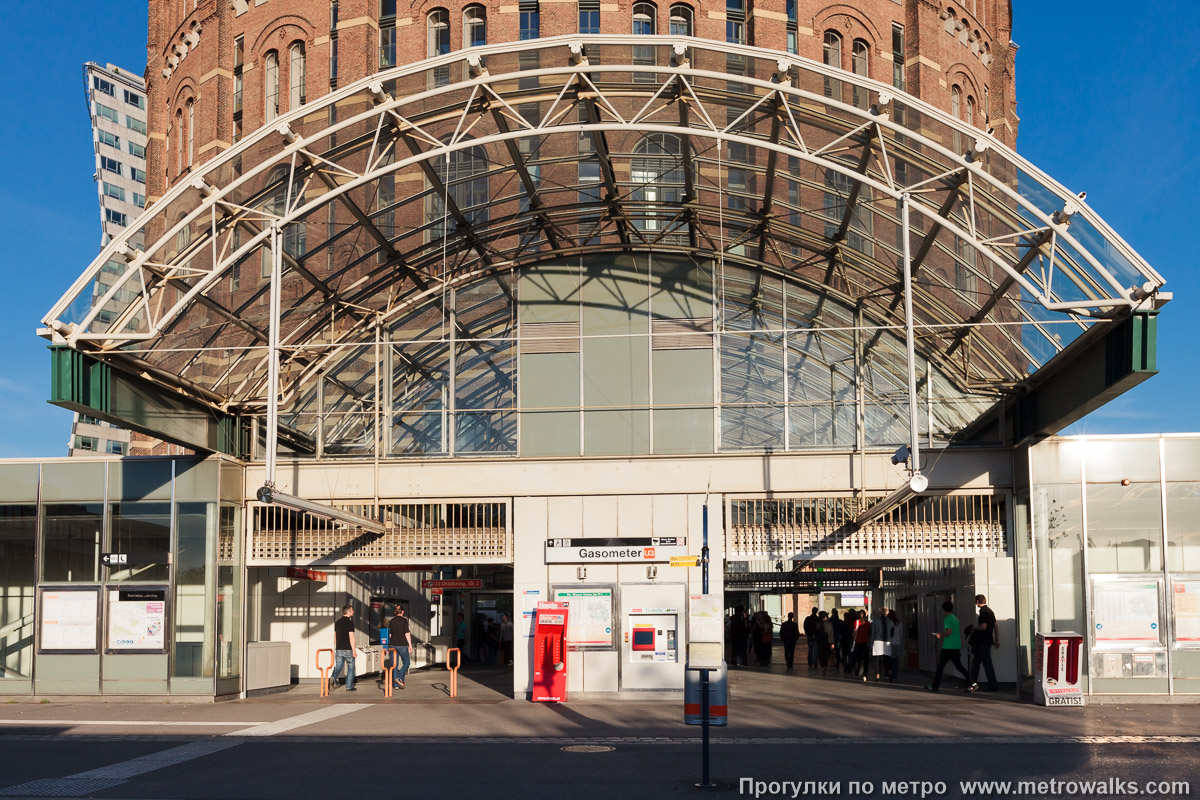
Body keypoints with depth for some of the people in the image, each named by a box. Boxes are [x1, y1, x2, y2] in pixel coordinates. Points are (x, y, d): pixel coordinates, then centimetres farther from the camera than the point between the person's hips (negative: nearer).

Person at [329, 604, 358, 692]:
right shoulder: (350, 622, -12)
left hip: (338, 649, 5)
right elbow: (351, 637, -16)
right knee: (351, 668, 8)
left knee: (338, 667, 7)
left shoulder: (337, 622, 10)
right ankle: (349, 687, 9)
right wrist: (354, 650, -13)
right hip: (348, 649, -5)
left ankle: (333, 678, -21)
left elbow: (335, 637, 15)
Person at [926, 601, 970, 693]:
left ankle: (935, 686, 7)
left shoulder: (947, 619, -12)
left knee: (940, 667, 2)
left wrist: (941, 635, -6)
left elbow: (949, 632, -22)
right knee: (958, 666, 10)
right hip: (956, 647, 8)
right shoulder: (955, 618, 14)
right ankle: (970, 682, -2)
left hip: (948, 647, -8)